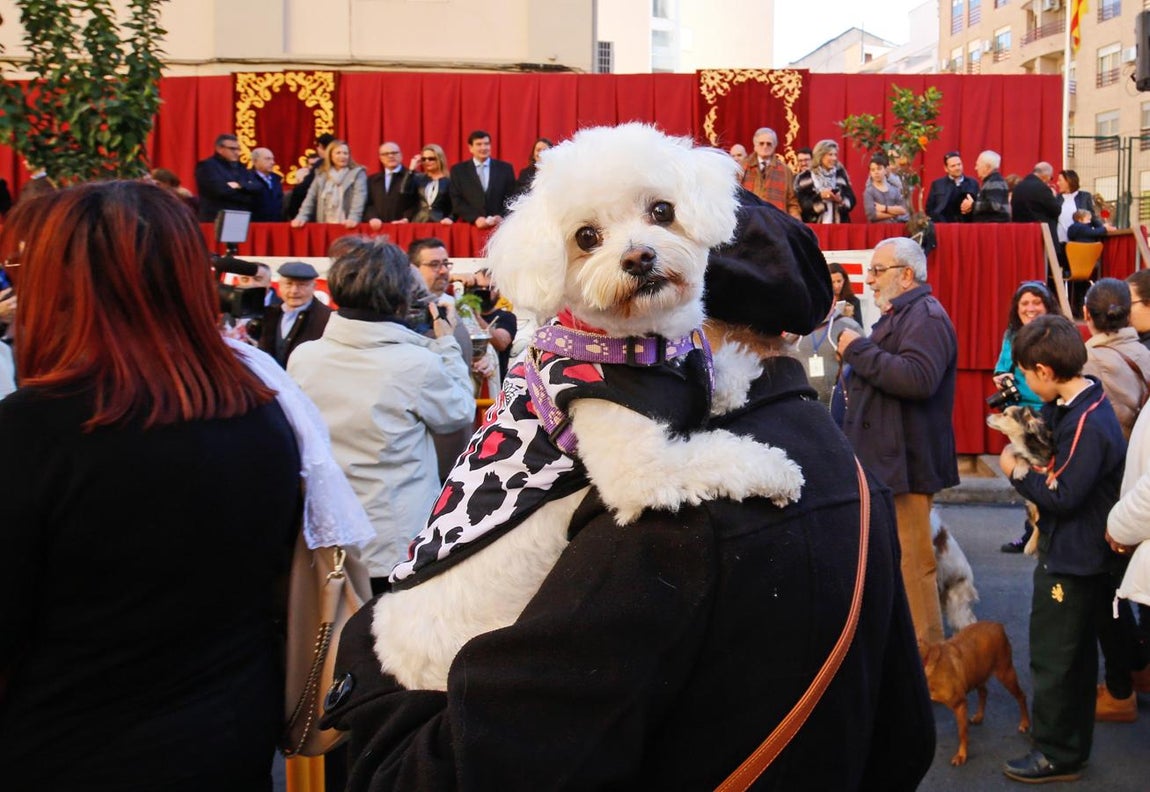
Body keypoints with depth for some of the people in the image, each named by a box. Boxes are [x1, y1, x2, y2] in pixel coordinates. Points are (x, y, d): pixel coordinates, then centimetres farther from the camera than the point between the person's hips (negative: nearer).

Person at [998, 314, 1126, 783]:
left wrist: (1017, 472, -14)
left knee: (1053, 656, 1)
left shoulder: (1087, 423, -26)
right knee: (1074, 654, 20)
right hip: (1073, 555, 10)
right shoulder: (1072, 407, 4)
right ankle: (1071, 745, 34)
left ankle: (1056, 754, 13)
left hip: (1073, 560, -10)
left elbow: (1064, 496, -26)